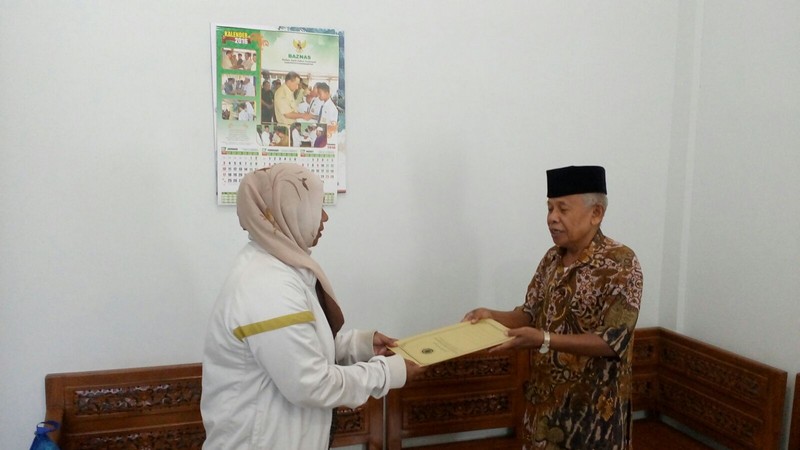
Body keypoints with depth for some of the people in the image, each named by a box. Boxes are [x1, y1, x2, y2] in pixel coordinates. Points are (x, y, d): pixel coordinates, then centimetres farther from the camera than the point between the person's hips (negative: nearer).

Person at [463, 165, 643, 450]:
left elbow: (613, 341, -22)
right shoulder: (552, 258, 3)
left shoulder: (621, 264, -17)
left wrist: (545, 340, -31)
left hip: (593, 406, -6)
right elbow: (531, 314, 9)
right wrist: (492, 316, -10)